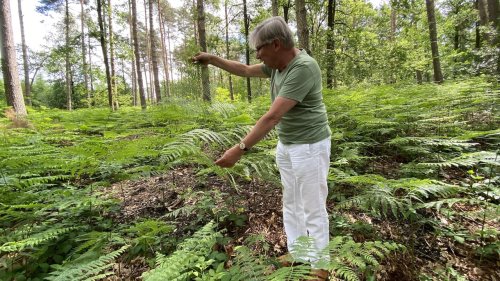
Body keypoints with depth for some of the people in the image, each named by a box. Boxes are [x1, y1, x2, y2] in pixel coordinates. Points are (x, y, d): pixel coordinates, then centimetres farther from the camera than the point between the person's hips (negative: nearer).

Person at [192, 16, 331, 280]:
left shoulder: (303, 68, -25)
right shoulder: (278, 64, 4)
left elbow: (272, 116, -29)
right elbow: (246, 70, 19)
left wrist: (240, 149, -28)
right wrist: (213, 59, 18)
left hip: (309, 146, -9)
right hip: (286, 145, 9)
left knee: (313, 209, 5)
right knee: (291, 204, 18)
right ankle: (295, 253, 37)